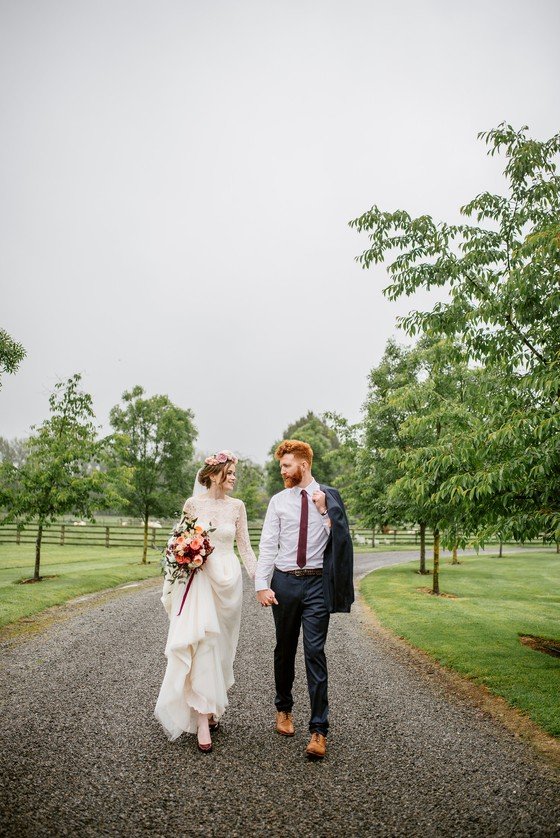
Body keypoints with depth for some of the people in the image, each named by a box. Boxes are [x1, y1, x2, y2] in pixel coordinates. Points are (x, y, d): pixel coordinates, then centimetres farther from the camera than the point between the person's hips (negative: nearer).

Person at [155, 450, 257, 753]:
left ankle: (210, 707, 30)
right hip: (199, 579, -2)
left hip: (228, 580, 3)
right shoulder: (193, 503, -3)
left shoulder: (237, 506, 2)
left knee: (220, 646, 11)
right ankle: (203, 719, 0)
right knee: (201, 645, -7)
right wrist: (171, 585, -2)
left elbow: (245, 547, 6)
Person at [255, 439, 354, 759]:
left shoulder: (329, 497, 0)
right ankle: (284, 709, 37)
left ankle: (319, 730, 5)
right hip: (285, 581, 3)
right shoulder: (278, 501, 4)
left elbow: (339, 540, -4)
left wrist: (324, 510, -13)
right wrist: (262, 584, -7)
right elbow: (267, 545, 1)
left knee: (315, 652, -5)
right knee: (285, 650, 15)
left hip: (317, 582, -2)